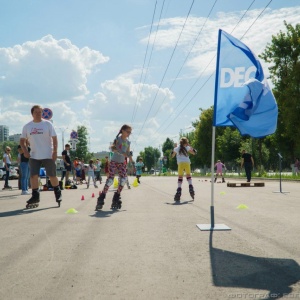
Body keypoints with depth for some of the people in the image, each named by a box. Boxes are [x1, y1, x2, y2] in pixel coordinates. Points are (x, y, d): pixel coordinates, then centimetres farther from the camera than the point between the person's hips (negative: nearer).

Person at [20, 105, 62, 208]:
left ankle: (58, 194, 23)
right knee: (33, 176, -4)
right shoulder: (27, 126, 7)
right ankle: (35, 197, 4)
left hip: (48, 155, -3)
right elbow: (22, 140, 13)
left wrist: (55, 151, -13)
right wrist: (25, 151, -4)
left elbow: (54, 138, -3)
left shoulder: (47, 124, -1)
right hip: (34, 156, 3)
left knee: (52, 176, 4)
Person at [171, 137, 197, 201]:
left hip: (180, 163, -1)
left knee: (180, 177, -1)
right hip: (187, 163, 1)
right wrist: (189, 146, 22)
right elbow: (194, 153, 20)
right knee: (188, 175, 17)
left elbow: (172, 156, 21)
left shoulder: (177, 148, 12)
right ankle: (190, 187, -3)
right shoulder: (187, 148, 12)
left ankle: (179, 192, -13)